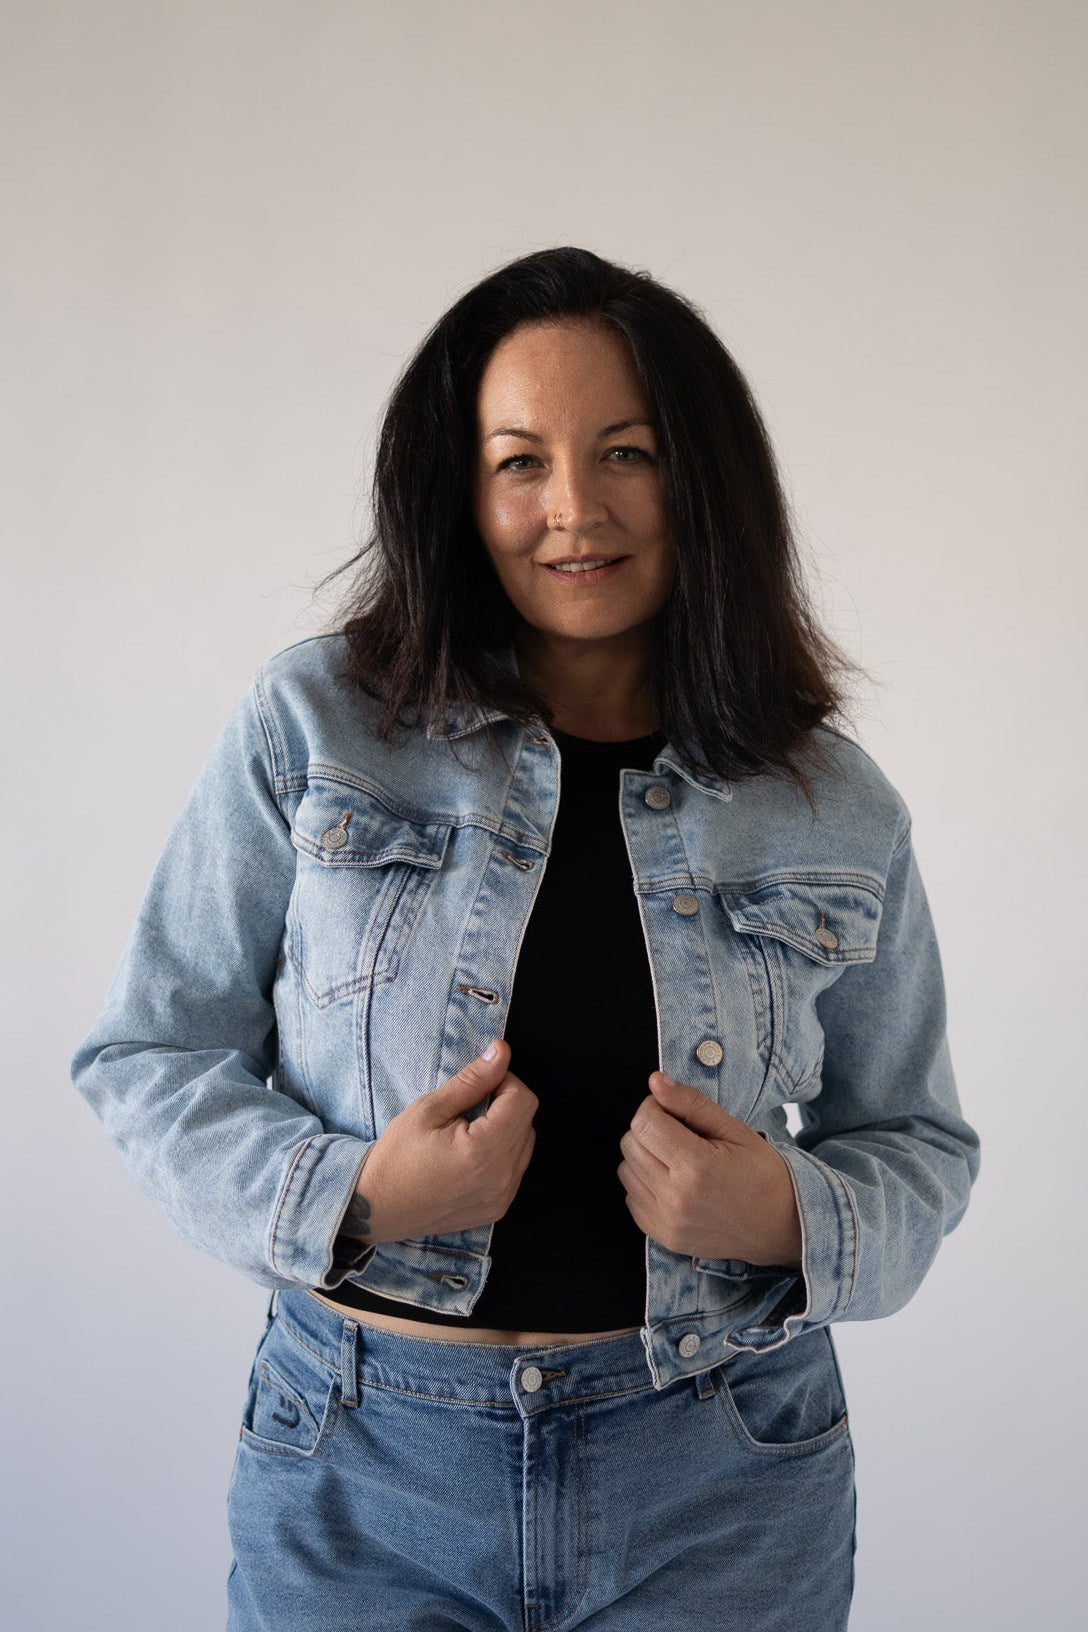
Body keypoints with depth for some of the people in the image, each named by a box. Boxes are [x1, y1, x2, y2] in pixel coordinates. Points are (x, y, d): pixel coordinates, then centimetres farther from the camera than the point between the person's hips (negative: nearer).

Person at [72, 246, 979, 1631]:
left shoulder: (837, 812, -1)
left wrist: (789, 1218, -15)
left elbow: (918, 1148, 8)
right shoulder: (314, 724, -5)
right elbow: (146, 1056, -1)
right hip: (363, 1469, -1)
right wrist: (350, 1195, -19)